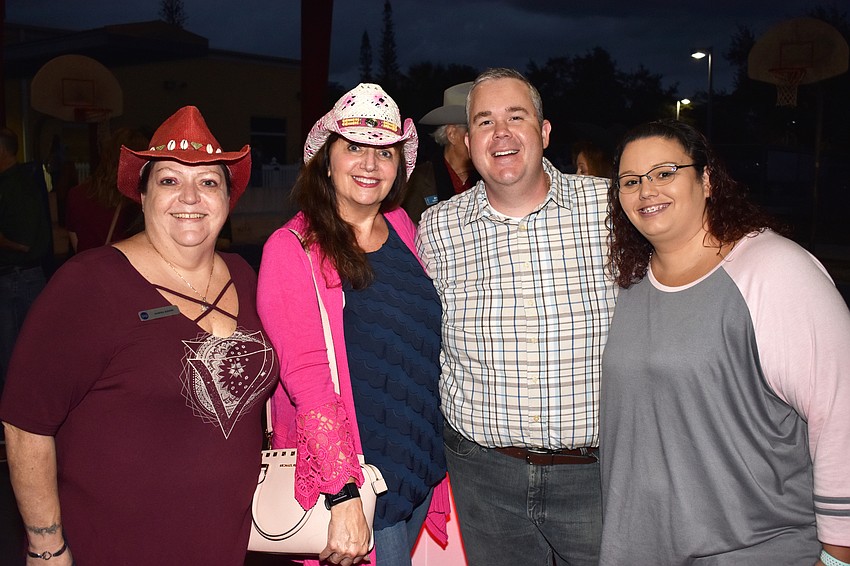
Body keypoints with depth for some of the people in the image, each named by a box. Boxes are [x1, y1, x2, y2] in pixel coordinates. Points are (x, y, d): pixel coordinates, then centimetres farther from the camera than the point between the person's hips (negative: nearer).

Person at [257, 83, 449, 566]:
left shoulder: (402, 228, 4)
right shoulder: (291, 249, -13)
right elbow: (306, 376, -19)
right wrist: (345, 496, -25)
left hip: (423, 463, 6)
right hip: (346, 479, -6)